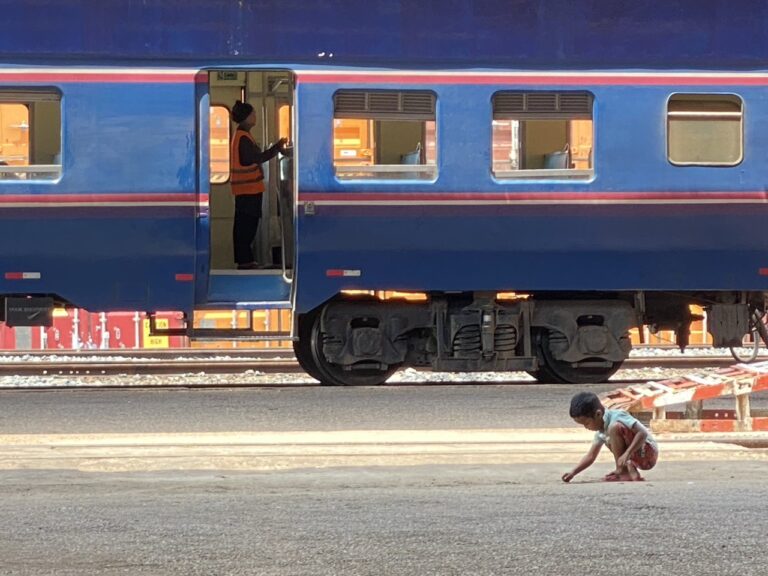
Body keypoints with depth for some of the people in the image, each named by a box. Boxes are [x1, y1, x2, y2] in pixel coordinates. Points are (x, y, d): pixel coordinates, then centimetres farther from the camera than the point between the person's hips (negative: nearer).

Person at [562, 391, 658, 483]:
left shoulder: (616, 417, -18)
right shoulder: (600, 432, 10)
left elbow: (643, 433, -26)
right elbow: (590, 457, 15)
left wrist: (627, 454, -32)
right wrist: (573, 473, 5)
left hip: (648, 450, -10)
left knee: (615, 427, -23)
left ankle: (622, 471, -15)